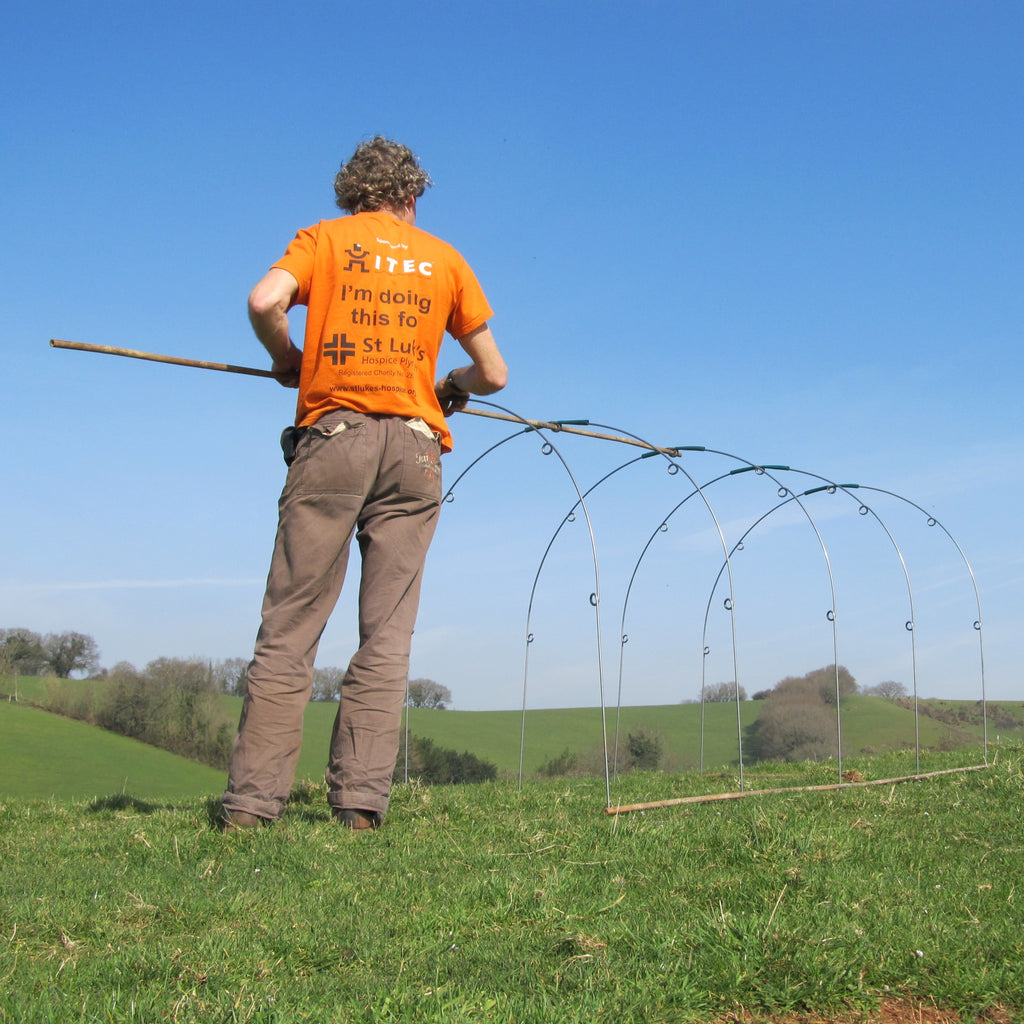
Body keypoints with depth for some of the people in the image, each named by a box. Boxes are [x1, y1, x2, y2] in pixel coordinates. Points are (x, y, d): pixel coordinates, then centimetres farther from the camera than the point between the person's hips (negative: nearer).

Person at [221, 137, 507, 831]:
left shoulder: (326, 238, 13)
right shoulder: (444, 258, 18)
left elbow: (265, 301, -7)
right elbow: (494, 374, 17)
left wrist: (288, 360, 12)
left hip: (333, 434, -1)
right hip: (414, 445, 1)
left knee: (290, 628, -2)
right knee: (387, 636, 2)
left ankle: (252, 801, -5)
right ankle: (361, 802, -1)